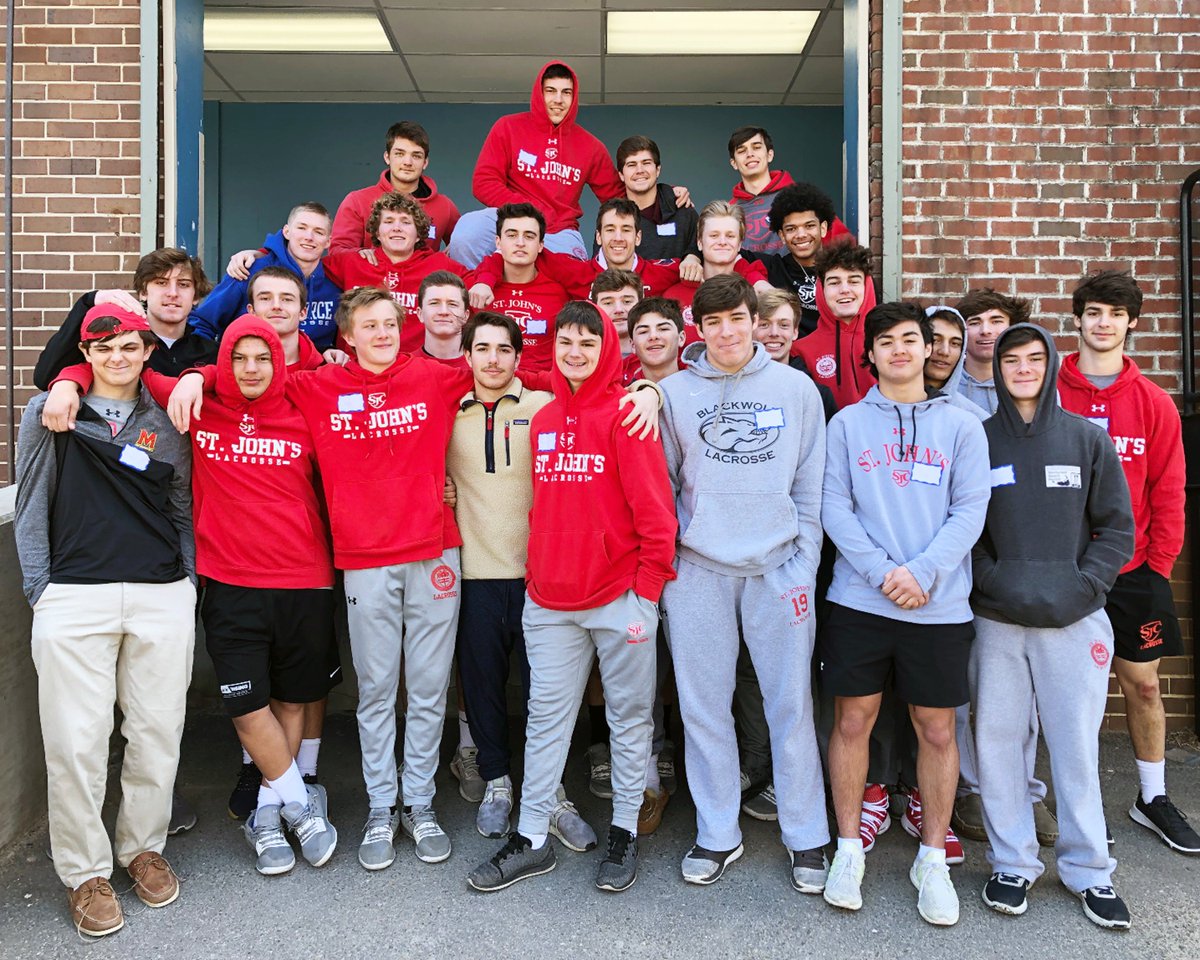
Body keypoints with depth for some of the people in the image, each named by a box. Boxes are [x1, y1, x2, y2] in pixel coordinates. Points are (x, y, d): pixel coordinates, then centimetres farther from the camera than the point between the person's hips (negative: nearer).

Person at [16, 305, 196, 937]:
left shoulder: (165, 422, 12)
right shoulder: (50, 413, 7)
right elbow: (31, 506, 8)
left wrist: (188, 581, 7)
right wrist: (38, 589, 2)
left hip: (162, 599, 2)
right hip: (74, 597, -2)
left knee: (158, 732, 6)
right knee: (77, 742, 0)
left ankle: (143, 847, 26)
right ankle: (85, 871, 17)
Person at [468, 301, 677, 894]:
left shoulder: (625, 413, -8)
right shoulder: (544, 419, 11)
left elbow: (653, 506, -11)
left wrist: (649, 584, -13)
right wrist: (535, 573, 12)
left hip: (619, 596, -5)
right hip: (551, 597, 5)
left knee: (629, 716, 10)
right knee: (546, 717, 12)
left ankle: (624, 832, 26)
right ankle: (532, 838, 24)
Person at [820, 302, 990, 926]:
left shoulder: (961, 426, 6)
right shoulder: (847, 423, 6)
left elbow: (970, 510, -1)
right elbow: (834, 507, -1)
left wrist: (923, 572, -14)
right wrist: (883, 572, -13)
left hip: (939, 603, 0)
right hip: (859, 598, 0)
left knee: (936, 730, 7)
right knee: (853, 721, 5)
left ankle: (933, 859, 23)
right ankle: (849, 850, 21)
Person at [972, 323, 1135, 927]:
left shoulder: (1087, 438, 4)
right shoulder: (977, 440, 3)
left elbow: (1116, 527, 5)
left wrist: (1081, 587, -7)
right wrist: (994, 581, -9)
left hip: (1074, 620, 0)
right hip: (995, 620, 0)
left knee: (1077, 744, 4)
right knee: (997, 739, 5)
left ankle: (1089, 871, 21)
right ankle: (1013, 863, 21)